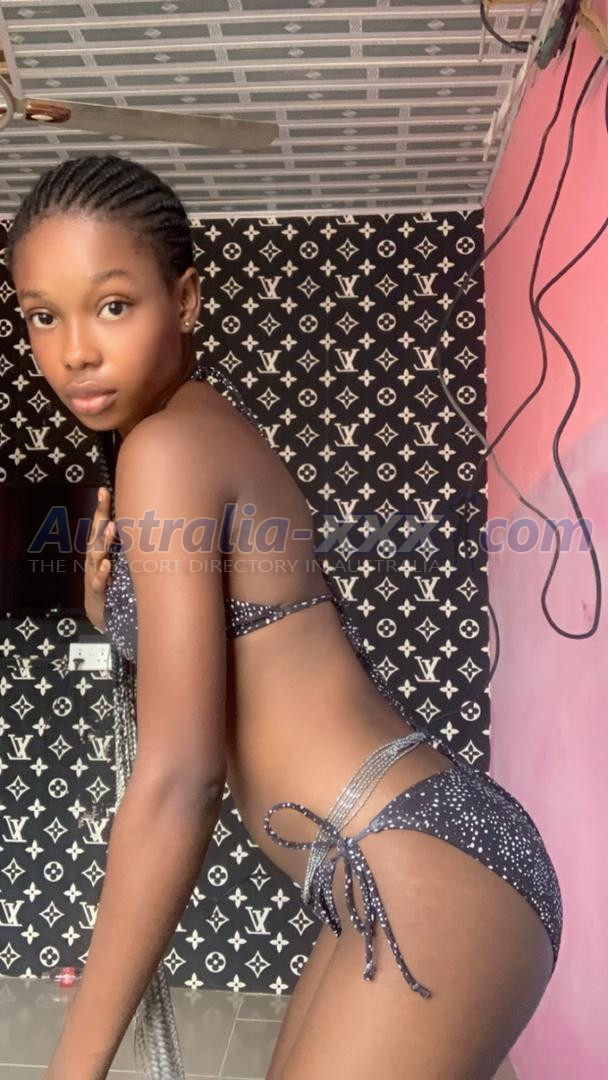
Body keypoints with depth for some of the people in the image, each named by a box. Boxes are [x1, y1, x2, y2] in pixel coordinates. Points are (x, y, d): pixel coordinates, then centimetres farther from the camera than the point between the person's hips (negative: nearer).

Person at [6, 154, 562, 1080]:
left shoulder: (169, 445, -14)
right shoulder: (216, 431, 14)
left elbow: (179, 777, -18)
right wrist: (115, 609, 2)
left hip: (423, 877, -9)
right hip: (410, 872, 10)